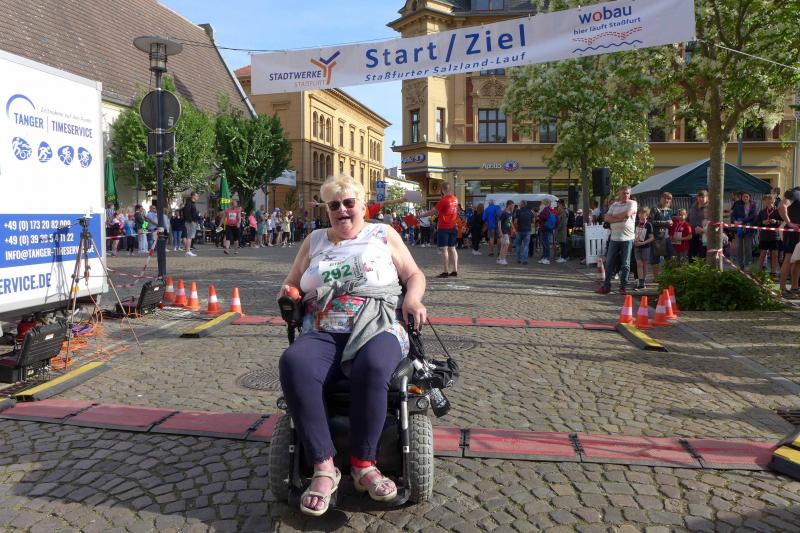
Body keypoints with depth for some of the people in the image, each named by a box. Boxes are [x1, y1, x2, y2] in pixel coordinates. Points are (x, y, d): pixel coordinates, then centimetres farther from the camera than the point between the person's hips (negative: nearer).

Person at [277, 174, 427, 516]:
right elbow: (291, 284, 28)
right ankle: (324, 466, -28)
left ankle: (363, 464, -22)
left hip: (376, 330, -2)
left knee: (372, 368, -39)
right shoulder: (315, 241, 22)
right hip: (323, 334, 2)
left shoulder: (384, 235, 16)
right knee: (293, 364, -33)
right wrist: (287, 292, 3)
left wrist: (413, 299, -6)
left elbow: (415, 275, 16)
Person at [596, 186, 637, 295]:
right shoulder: (614, 205, 12)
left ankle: (623, 287, 11)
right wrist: (619, 219, -14)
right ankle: (606, 286, 11)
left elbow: (627, 214, -17)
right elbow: (606, 218, 0)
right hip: (614, 238, 4)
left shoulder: (632, 203, 1)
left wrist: (614, 216, -3)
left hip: (627, 238, -3)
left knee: (625, 265, 3)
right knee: (610, 263, 4)